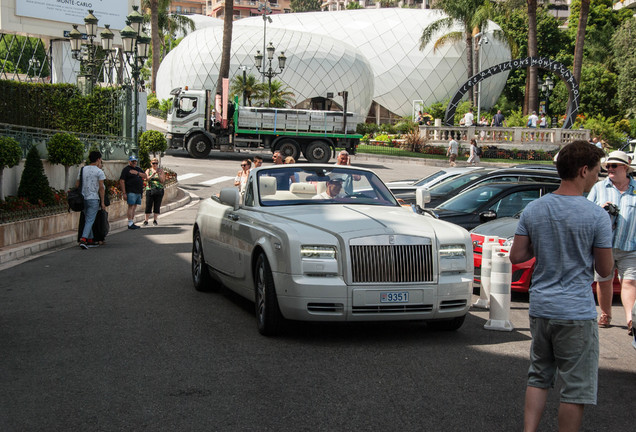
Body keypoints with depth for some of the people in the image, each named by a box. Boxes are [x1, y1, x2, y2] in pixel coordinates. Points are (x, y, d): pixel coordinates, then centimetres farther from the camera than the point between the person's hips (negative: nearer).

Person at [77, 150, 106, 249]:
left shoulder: (82, 170, 9)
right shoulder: (99, 171, -6)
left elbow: (77, 185, 8)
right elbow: (101, 187, -9)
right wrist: (102, 202, -5)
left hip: (83, 198, 5)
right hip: (93, 199, -5)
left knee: (87, 219, 17)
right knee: (90, 220, -5)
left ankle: (90, 240, 20)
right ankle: (83, 239, -20)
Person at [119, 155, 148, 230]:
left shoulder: (138, 169, 19)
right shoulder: (126, 169, -3)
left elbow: (145, 176, 10)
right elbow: (122, 181, -8)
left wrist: (137, 173, -7)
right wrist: (124, 193, -15)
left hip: (138, 192, 7)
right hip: (131, 192, -7)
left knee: (134, 208, 9)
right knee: (131, 207, -10)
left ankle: (132, 223, 12)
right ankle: (130, 224, -10)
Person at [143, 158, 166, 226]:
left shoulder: (161, 170, 8)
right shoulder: (148, 170, 8)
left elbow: (163, 181, -1)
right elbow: (147, 179, -7)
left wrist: (159, 174, -16)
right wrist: (153, 174, -22)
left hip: (159, 190, 1)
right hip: (150, 190, -1)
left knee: (157, 206, 1)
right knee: (148, 206, -5)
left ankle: (155, 220, 9)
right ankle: (146, 220, 0)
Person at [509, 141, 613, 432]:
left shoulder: (533, 210, 1)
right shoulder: (596, 216, -13)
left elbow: (516, 256, 3)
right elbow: (605, 270, -7)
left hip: (540, 309, 5)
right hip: (577, 312, -5)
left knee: (538, 377, 18)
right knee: (576, 388, 5)